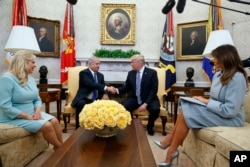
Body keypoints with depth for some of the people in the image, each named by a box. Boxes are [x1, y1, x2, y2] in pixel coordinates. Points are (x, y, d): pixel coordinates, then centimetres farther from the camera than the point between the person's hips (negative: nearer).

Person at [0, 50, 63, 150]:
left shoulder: (31, 79, 8)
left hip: (32, 114, 7)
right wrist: (27, 116, -22)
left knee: (54, 121, -14)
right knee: (46, 125, -22)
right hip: (14, 118, -7)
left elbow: (37, 99, 11)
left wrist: (37, 111, -11)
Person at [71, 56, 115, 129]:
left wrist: (105, 94, -18)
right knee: (81, 104, -36)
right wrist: (107, 88, -35)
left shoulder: (100, 75, 14)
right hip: (84, 99, -5)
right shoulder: (83, 73, -8)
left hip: (96, 100, 5)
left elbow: (103, 88, 8)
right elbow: (92, 84, -25)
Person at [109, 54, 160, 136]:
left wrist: (146, 104, -22)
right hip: (134, 98, 3)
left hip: (149, 99, -2)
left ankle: (150, 126, 4)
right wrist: (117, 90, -13)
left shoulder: (152, 72, -7)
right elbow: (127, 87, 8)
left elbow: (154, 90, -12)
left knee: (155, 109, -31)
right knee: (124, 107, -27)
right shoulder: (131, 73, 5)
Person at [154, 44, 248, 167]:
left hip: (231, 118, -9)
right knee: (185, 107, -13)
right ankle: (170, 140, -13)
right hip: (215, 110, 9)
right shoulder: (219, 74, 8)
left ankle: (171, 152, -10)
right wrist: (204, 100, -6)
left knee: (186, 112, -22)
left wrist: (206, 101, -18)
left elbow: (230, 111, -26)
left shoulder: (237, 78, -20)